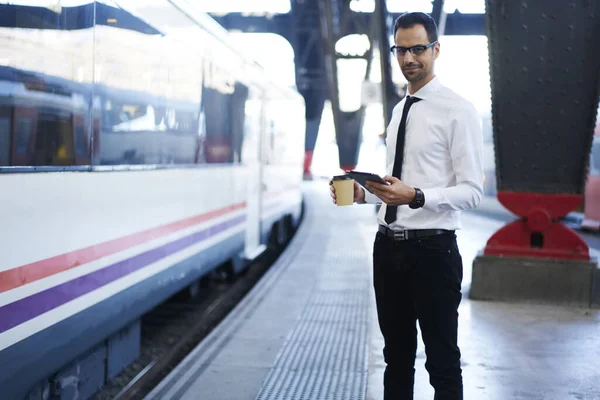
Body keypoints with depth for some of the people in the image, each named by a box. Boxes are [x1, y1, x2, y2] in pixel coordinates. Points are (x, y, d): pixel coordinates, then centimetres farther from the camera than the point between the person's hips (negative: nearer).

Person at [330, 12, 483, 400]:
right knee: (397, 356, 17)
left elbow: (472, 191, -15)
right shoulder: (400, 110, 14)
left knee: (443, 361, 4)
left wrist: (416, 196, -29)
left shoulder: (458, 111, -10)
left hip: (432, 248, -7)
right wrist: (363, 193, 4)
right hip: (389, 247, 7)